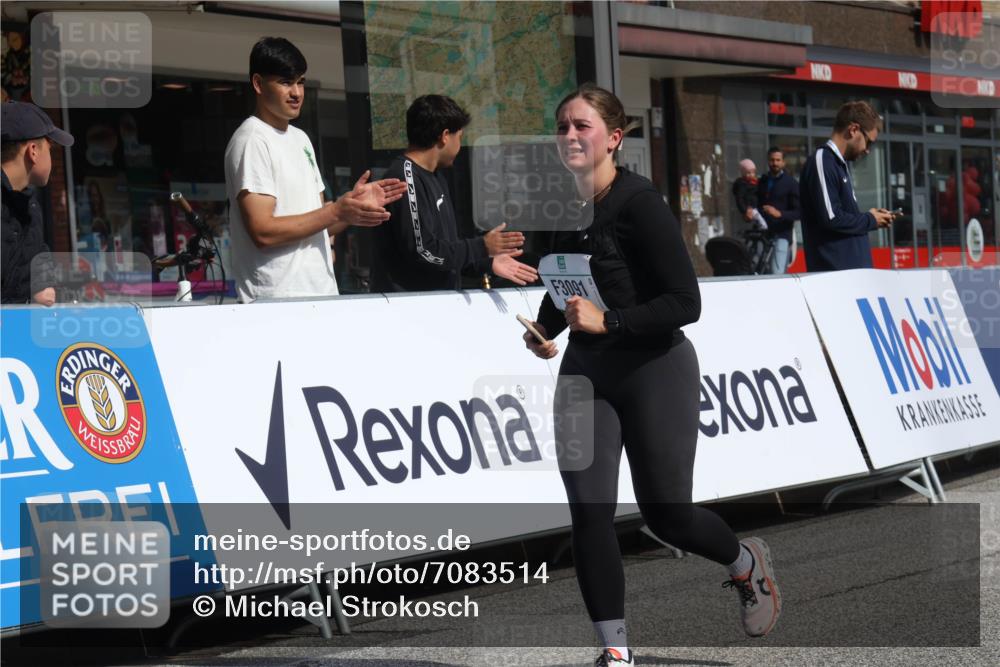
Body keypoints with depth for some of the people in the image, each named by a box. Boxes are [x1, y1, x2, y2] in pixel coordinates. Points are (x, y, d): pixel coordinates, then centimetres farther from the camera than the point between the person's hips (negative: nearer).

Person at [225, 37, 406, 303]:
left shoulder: (301, 139, 17)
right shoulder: (252, 141, -9)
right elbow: (263, 232, -17)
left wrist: (356, 204, 2)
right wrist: (337, 211, -15)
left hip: (322, 292, 8)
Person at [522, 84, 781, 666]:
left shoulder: (640, 203, -18)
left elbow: (685, 303, -19)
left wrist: (606, 320, -26)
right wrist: (544, 329, 2)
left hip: (655, 372, -6)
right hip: (587, 372, 6)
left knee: (667, 515, 5)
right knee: (588, 512, -3)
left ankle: (749, 563, 37)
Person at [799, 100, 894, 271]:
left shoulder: (840, 164, 19)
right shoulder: (822, 162, -12)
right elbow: (831, 219, -19)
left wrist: (874, 218, 7)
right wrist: (870, 220, -5)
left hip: (854, 267, 10)